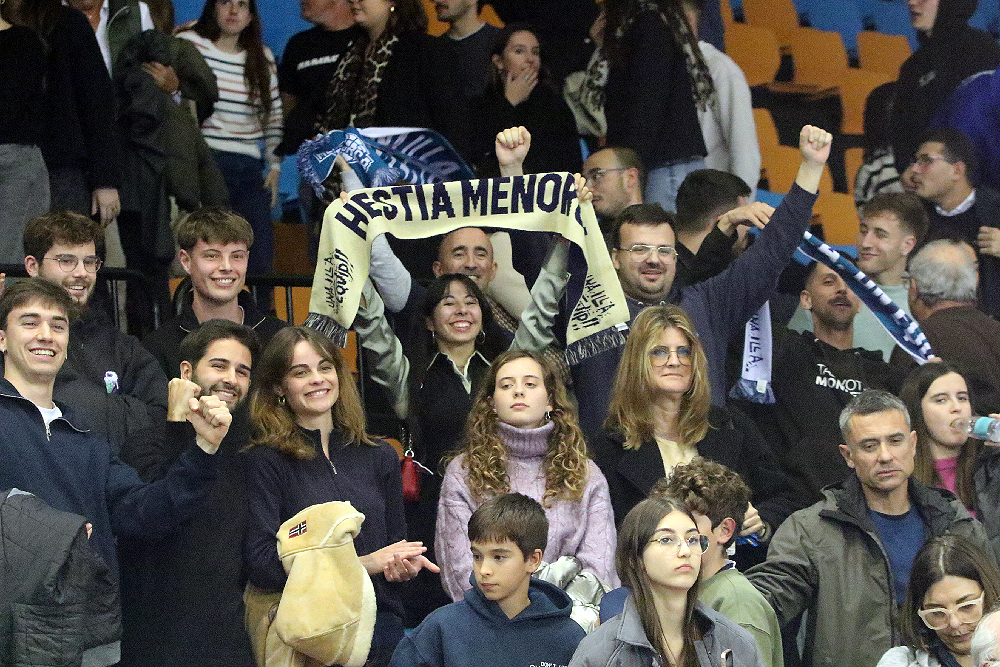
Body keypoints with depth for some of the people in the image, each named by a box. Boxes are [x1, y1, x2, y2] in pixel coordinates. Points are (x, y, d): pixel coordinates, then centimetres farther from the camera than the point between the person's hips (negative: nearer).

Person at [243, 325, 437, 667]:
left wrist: (407, 565, -6)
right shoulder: (265, 462, -4)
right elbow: (261, 565, -14)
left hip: (381, 633, 4)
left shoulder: (379, 457, 12)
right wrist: (363, 564, -15)